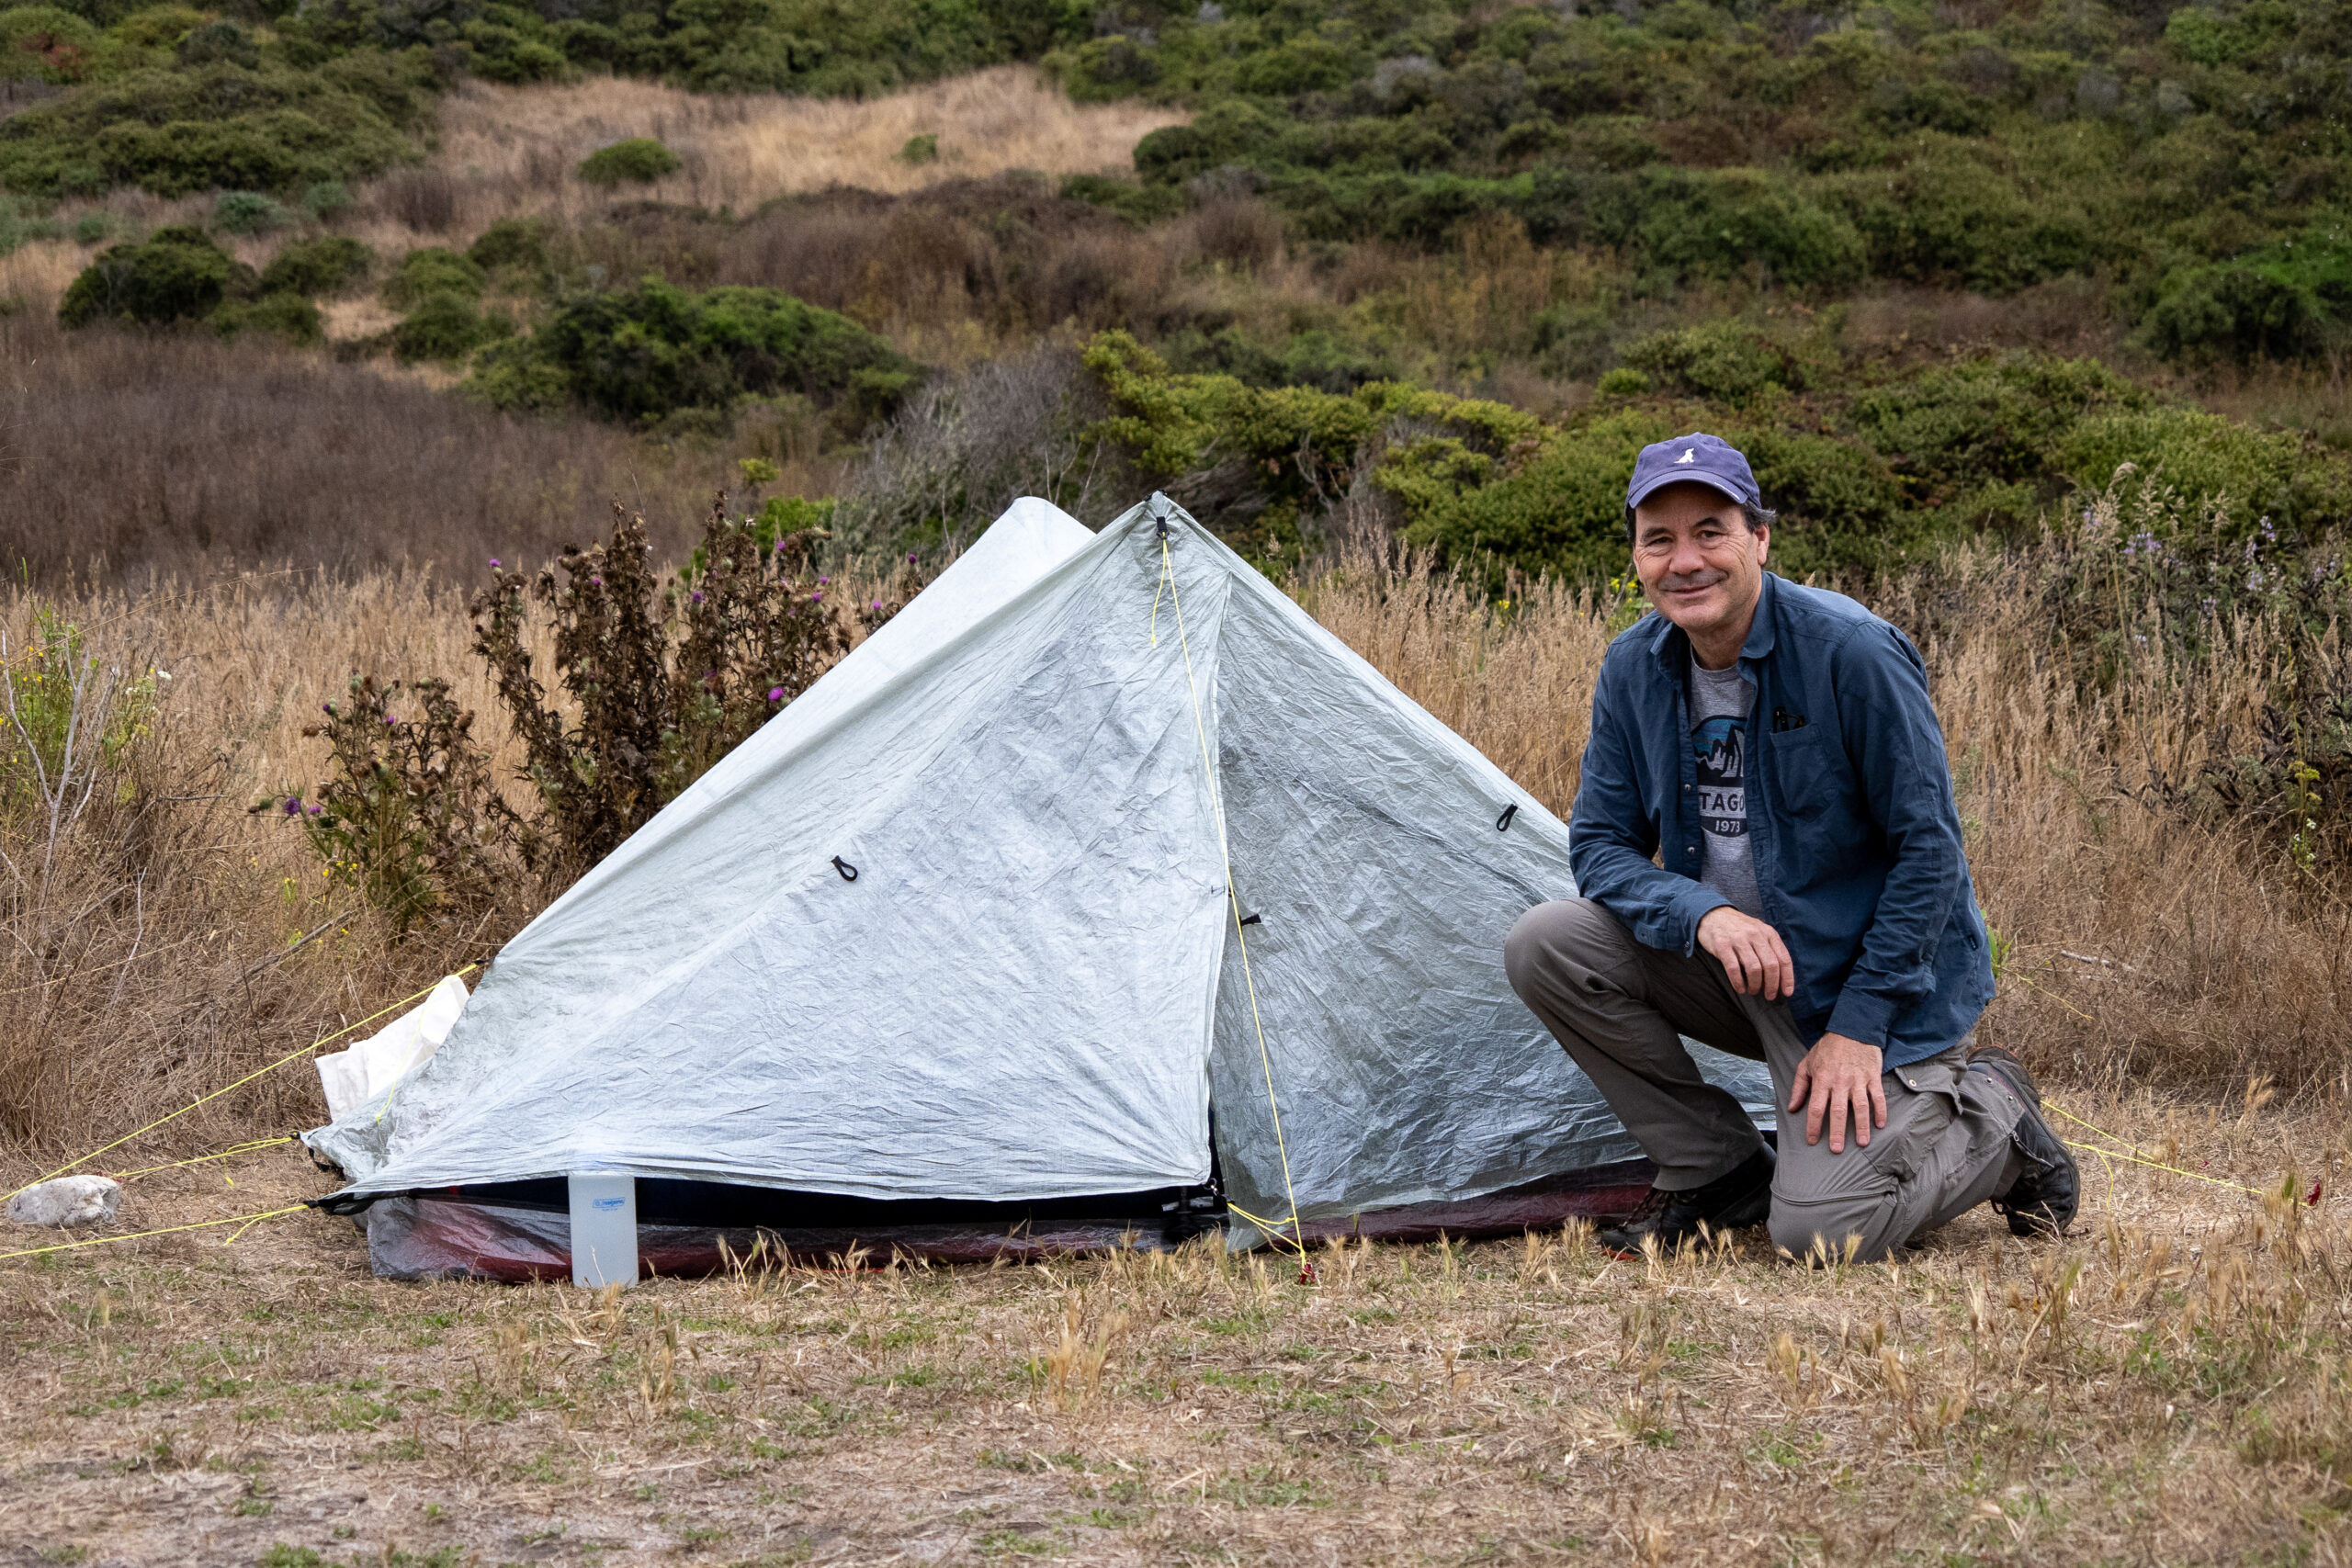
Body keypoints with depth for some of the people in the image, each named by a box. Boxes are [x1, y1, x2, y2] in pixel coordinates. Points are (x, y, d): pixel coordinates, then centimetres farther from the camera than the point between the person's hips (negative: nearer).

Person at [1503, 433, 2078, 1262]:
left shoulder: (1851, 651, -21)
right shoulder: (1634, 668, -3)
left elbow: (1927, 846, -18)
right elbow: (1602, 843, -2)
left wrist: (1858, 1025, -19)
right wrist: (1703, 914, -23)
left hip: (1871, 981, -6)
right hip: (1732, 965, 6)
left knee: (1821, 1231, -22)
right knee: (1544, 945, -17)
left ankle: (1995, 1117, 9)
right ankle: (1717, 1169, 0)